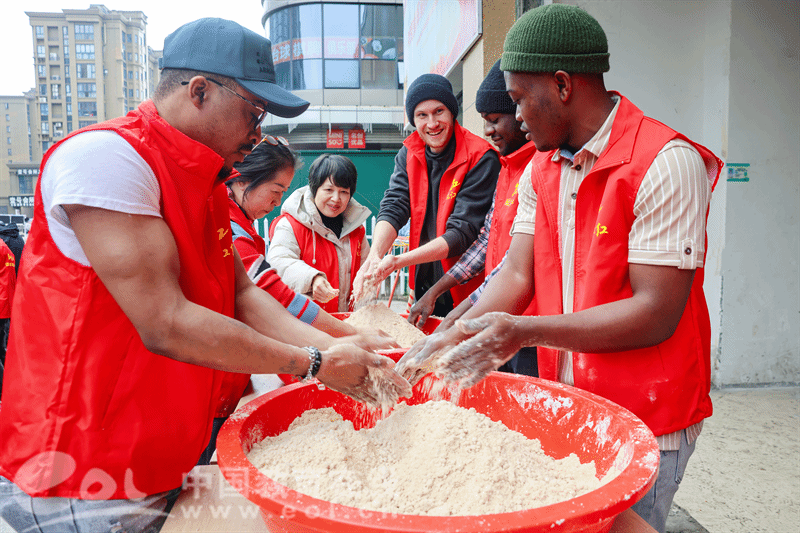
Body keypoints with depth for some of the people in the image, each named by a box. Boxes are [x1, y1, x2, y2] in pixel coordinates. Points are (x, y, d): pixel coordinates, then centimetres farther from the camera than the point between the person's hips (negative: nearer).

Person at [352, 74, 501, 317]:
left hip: (465, 291, -5)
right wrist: (374, 256, -28)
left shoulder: (481, 158, -17)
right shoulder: (408, 153, 2)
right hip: (423, 287, 5)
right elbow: (393, 208, -9)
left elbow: (462, 233, -22)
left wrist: (398, 261, -30)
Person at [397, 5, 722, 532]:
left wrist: (525, 332, -27)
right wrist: (453, 337, -16)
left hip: (646, 420, -6)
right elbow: (518, 274, -1)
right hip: (567, 409, 6)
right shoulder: (540, 171, 5)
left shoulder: (665, 163, -18)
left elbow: (656, 314, -22)